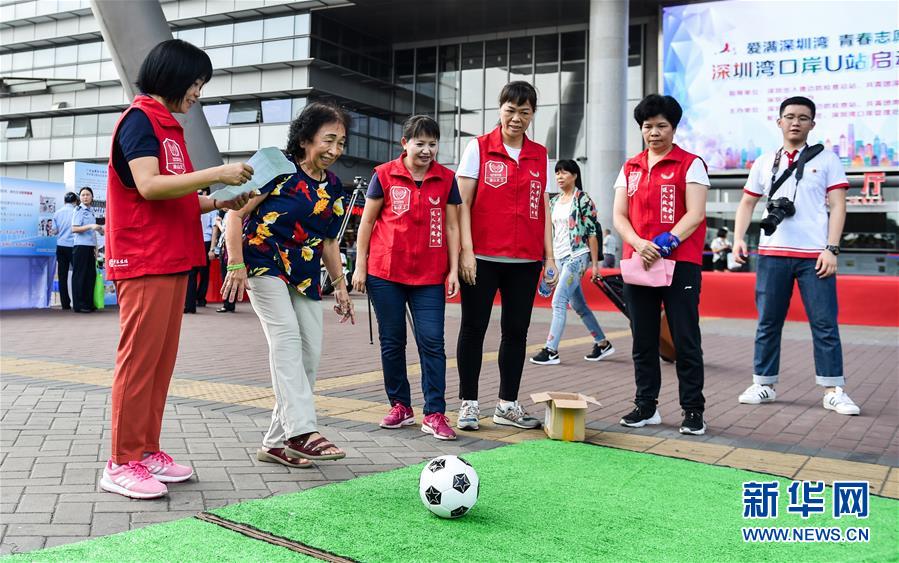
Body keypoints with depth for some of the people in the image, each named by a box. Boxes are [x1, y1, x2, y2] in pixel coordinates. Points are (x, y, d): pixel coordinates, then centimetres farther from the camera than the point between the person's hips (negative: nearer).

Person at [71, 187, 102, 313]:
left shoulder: (91, 211, 17)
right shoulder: (79, 210, -5)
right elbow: (74, 229, -13)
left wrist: (95, 247, 18)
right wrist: (90, 226, -25)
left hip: (90, 247, 7)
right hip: (81, 246, -7)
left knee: (91, 275, 7)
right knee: (79, 276, -3)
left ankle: (88, 303, 13)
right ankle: (79, 305, 1)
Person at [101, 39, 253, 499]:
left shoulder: (169, 126, 20)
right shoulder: (140, 118, -7)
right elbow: (149, 186, -19)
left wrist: (220, 202, 9)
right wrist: (217, 174, -18)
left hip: (173, 262, 9)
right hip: (144, 262, -9)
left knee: (161, 361, 9)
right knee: (139, 359, -7)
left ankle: (146, 451, 16)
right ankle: (122, 464, 0)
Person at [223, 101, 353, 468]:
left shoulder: (334, 187, 9)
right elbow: (235, 214, -12)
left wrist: (340, 286, 15)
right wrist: (236, 266, -20)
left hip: (304, 276, 7)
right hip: (264, 265, -7)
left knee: (310, 355, 1)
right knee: (286, 337, -24)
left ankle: (277, 441, 10)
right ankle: (302, 431, -29)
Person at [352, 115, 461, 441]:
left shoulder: (446, 179, 5)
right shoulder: (384, 175, 2)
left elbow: (451, 226, 7)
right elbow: (367, 222, 5)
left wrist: (454, 270, 0)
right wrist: (360, 266, 1)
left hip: (429, 276, 0)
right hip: (385, 273, 0)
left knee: (432, 341, -6)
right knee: (392, 341, 7)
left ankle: (434, 415, -2)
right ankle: (400, 406, 20)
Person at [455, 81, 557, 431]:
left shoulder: (540, 156, 11)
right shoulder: (479, 148, 1)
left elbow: (543, 209, 12)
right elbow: (462, 203, -3)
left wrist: (549, 257, 7)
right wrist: (466, 251, -11)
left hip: (525, 260, 4)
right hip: (483, 257, -3)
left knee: (516, 331, 8)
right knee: (474, 328, 3)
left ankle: (508, 405, 19)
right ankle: (468, 403, 13)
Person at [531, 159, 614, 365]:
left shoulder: (583, 199, -5)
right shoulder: (553, 201, 14)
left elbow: (592, 232, -8)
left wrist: (595, 263, -11)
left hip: (577, 255, -7)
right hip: (559, 258, 8)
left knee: (558, 302, -14)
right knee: (578, 305, 12)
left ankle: (551, 350, -12)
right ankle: (602, 343, 24)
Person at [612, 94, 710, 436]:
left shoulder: (690, 164, 2)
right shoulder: (630, 168, 14)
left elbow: (695, 214, -8)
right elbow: (619, 216, 7)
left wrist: (666, 243, -19)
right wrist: (639, 244, -11)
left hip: (680, 264, -4)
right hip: (637, 263, 5)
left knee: (685, 340, -2)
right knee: (643, 341, 9)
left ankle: (693, 410, 7)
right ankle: (646, 406, 18)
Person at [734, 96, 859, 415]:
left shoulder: (826, 159, 5)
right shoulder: (764, 162, 12)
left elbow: (837, 206, 0)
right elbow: (747, 203, 15)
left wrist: (831, 249, -9)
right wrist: (739, 237, 1)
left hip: (815, 255, -2)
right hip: (772, 254, 2)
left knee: (825, 323, -1)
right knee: (768, 323, 6)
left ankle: (833, 390, 5)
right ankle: (764, 385, 15)